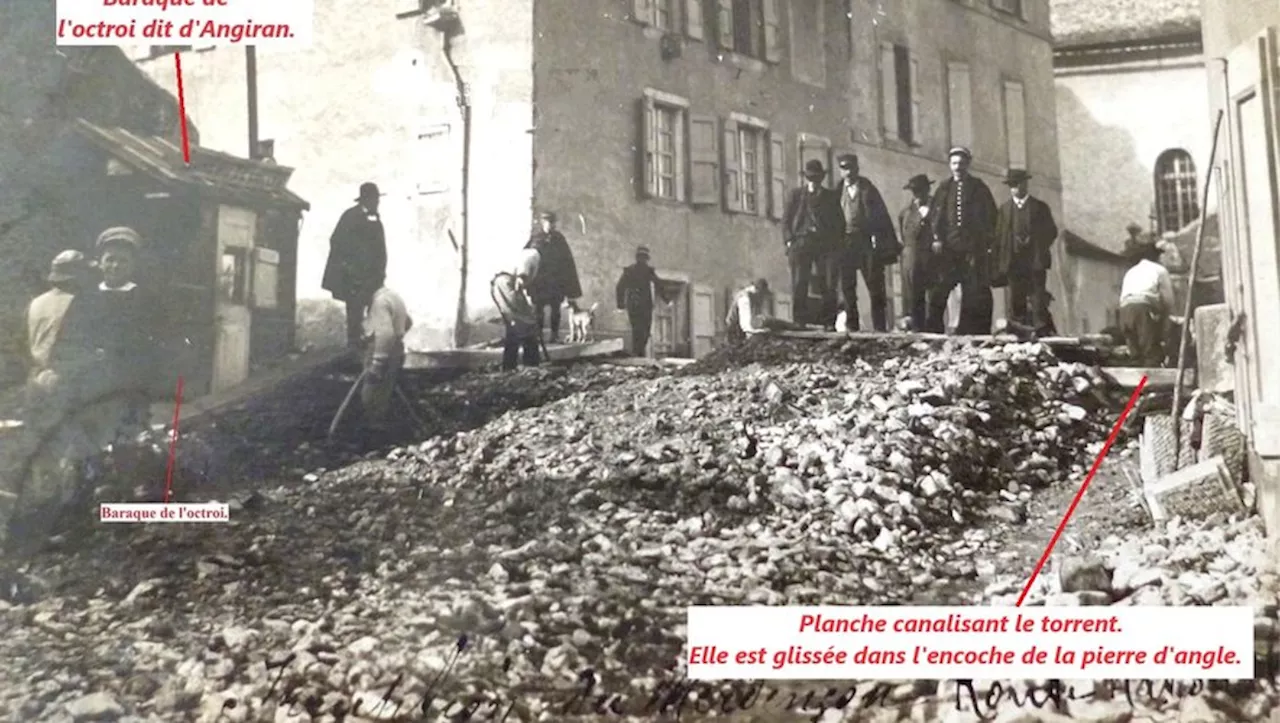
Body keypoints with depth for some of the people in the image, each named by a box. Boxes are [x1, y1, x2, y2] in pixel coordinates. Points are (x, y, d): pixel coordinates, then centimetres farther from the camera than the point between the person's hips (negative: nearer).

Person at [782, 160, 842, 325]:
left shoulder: (831, 196, 18)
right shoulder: (796, 194, 16)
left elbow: (840, 224, 16)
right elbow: (786, 220, 11)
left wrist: (835, 243, 1)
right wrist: (789, 240, -3)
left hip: (825, 244, 1)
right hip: (801, 242, -1)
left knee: (827, 284, -8)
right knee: (799, 284, -9)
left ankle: (827, 322, -9)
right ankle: (799, 321, -8)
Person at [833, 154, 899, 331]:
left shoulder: (868, 189, 8)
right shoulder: (838, 191, 11)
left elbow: (882, 215, 6)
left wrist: (891, 244, 0)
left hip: (868, 242, -1)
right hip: (846, 242, 1)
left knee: (875, 286, -2)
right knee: (847, 287, -1)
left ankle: (880, 328, 0)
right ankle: (852, 327, 2)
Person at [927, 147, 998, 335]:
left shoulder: (978, 187, 9)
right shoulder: (944, 188, 13)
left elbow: (990, 215, 8)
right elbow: (937, 215, 6)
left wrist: (987, 240, 0)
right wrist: (937, 238, -5)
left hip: (974, 246, -1)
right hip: (949, 246, 1)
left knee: (975, 290, -3)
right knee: (940, 288, -4)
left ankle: (975, 330, 1)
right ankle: (933, 328, -2)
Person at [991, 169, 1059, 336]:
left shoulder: (1040, 207, 10)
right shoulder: (1005, 209, 13)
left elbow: (1052, 232, 7)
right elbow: (998, 237, 8)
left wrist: (1036, 245, -9)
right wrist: (997, 268, 0)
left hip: (1036, 262, -2)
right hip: (1013, 263, 2)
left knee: (1038, 302, -7)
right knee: (1016, 303, 0)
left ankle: (1041, 333, -8)